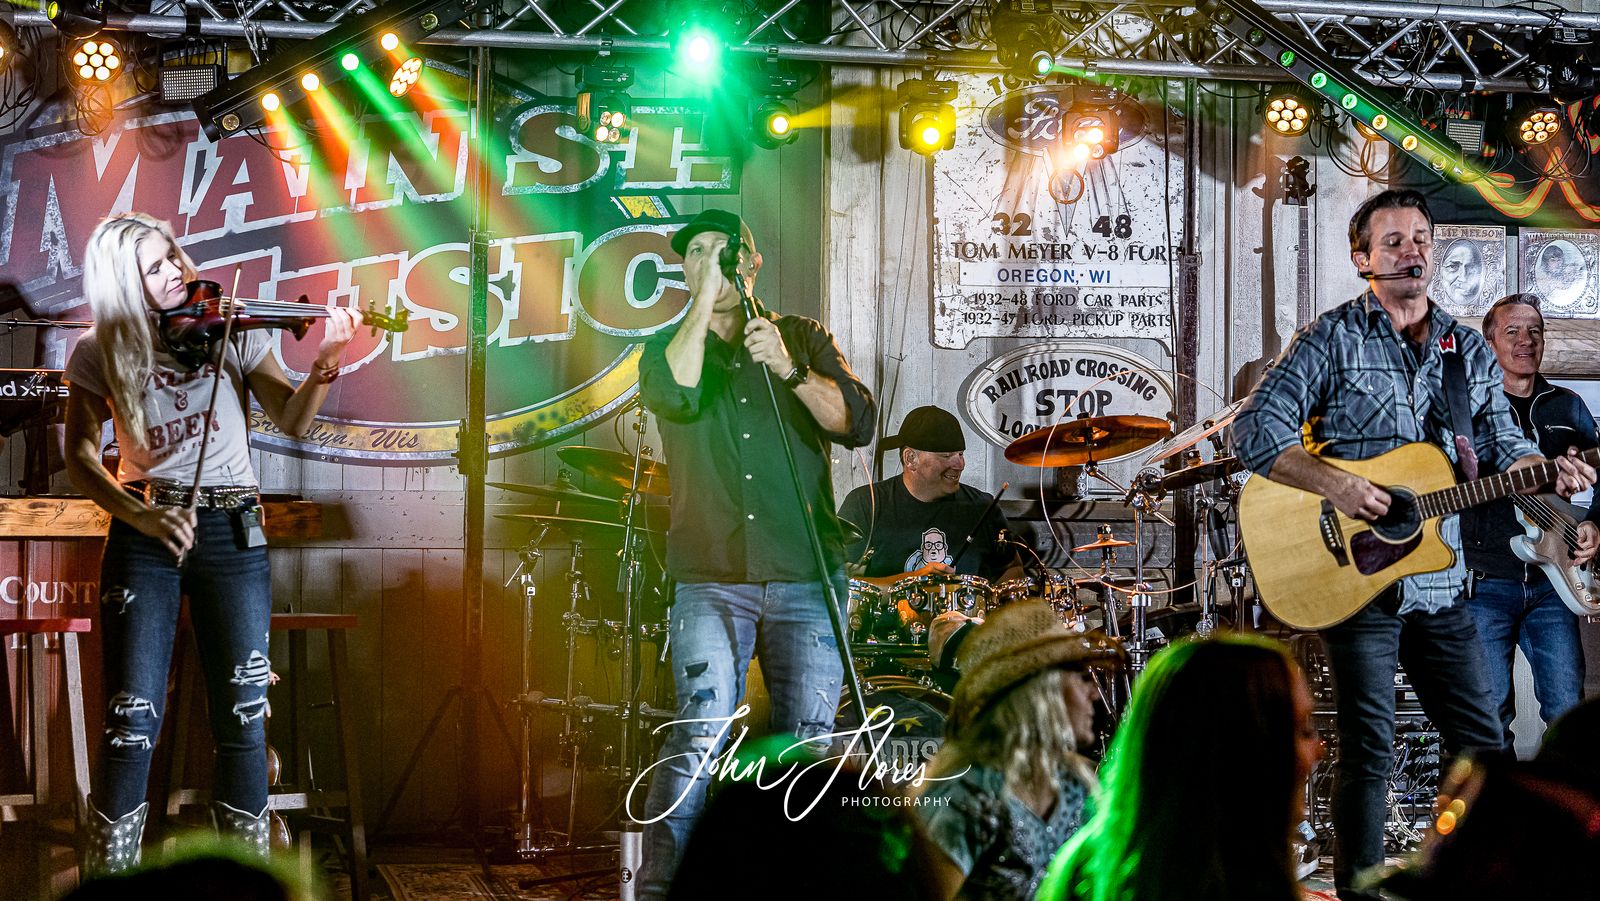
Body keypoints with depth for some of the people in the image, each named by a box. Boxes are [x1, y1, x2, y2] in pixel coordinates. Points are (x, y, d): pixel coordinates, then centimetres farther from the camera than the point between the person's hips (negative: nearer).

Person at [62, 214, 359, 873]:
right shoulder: (101, 353, 1)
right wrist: (142, 516, -17)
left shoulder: (229, 330, 1)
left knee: (243, 720, 1)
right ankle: (110, 870, 7)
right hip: (145, 537, -1)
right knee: (132, 724, -6)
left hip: (232, 532, 1)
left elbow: (291, 420, -7)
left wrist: (326, 363, -26)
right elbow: (79, 455, -2)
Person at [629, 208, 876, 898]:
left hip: (806, 578, 1)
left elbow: (858, 423, -1)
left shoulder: (803, 338, 12)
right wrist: (705, 300, -9)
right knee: (700, 732, -14)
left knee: (807, 741, 1)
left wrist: (790, 370, -15)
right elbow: (674, 393, -14)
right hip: (710, 580, -1)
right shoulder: (671, 347, 11)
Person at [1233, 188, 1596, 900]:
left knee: (1481, 743, 9)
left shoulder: (1468, 350, 14)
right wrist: (1334, 484, -22)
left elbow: (1500, 447, 10)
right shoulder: (1333, 338, -2)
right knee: (1368, 751, -5)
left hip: (1440, 582, 5)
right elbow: (1256, 427, -10)